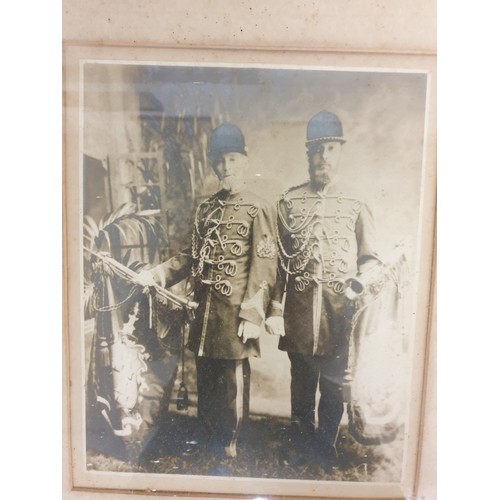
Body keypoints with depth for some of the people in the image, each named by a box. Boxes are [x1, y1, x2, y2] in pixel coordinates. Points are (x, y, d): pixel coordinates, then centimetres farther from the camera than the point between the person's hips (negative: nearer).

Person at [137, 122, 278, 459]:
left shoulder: (258, 209, -8)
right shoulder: (207, 208, 12)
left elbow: (264, 267, -12)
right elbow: (193, 256, 15)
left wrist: (252, 315, -16)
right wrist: (158, 274, 3)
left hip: (235, 311, -6)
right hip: (205, 308, 6)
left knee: (233, 381, 7)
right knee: (206, 378, 18)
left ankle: (230, 447, 31)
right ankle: (211, 441, 40)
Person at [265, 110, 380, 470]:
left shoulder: (356, 205, 5)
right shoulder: (288, 202, 5)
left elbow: (370, 257, 3)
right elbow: (277, 260, 1)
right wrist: (275, 308, -3)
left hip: (340, 308, 0)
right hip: (299, 307, 1)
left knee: (334, 382, 11)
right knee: (302, 379, 14)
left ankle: (326, 444, 34)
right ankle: (302, 441, 37)